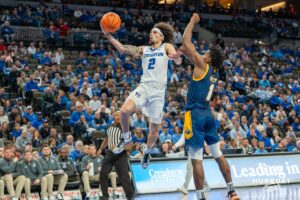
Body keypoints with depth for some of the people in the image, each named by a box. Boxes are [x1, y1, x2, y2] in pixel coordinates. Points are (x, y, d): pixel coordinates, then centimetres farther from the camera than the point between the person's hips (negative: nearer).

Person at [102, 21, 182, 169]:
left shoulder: (167, 47, 5)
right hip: (143, 87, 2)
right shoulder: (144, 50, 15)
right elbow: (123, 49, 7)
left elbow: (177, 62, -12)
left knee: (155, 129, 4)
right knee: (125, 110, -25)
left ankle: (147, 151, 32)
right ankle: (127, 138, -1)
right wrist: (108, 36, -5)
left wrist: (177, 57, -37)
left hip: (158, 92, -2)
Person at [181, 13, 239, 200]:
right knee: (218, 154, 13)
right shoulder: (215, 72, 11)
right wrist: (187, 52, 21)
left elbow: (186, 42, -8)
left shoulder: (203, 66, -9)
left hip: (195, 115, -8)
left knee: (196, 159, -5)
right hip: (209, 114, 8)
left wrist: (193, 21, 1)